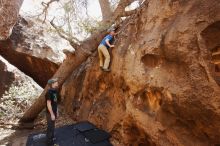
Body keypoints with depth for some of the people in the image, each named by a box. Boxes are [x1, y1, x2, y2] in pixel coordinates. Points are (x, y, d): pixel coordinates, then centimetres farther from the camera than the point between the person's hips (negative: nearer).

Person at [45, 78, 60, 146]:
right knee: (50, 127, 4)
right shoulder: (49, 92, -23)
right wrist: (52, 114, -20)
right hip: (50, 113, -8)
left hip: (54, 112, 8)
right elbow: (48, 104, -22)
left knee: (52, 126, 22)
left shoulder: (55, 91, 4)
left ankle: (51, 138, 39)